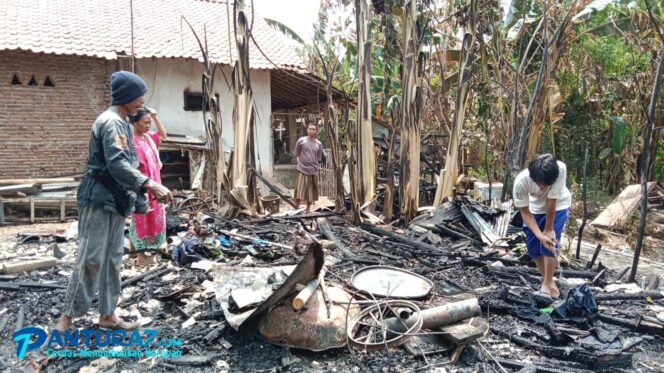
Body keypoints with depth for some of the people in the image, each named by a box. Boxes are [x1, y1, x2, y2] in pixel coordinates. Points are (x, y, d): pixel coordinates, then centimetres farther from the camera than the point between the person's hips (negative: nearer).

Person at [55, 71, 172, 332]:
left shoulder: (121, 123, 16)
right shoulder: (111, 122, -15)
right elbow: (117, 164, -27)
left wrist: (147, 188, 14)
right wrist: (150, 184, -33)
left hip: (115, 200, 10)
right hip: (100, 200, -10)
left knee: (112, 260, 12)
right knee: (90, 260, -4)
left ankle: (107, 315, 22)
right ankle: (66, 318, 9)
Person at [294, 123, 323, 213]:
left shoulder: (319, 144, 5)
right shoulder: (301, 141, -4)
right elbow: (296, 154, 5)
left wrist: (317, 167, 8)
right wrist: (302, 161, 3)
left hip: (313, 171, 3)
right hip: (302, 170, -3)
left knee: (311, 192, 10)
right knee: (299, 191, -7)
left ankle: (308, 209, 25)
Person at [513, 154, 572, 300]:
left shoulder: (560, 169, -40)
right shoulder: (521, 181, -36)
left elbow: (551, 202, -29)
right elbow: (525, 212, -23)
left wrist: (549, 229, -18)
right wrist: (540, 235, -33)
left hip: (558, 206, -2)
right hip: (535, 208, 2)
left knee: (549, 243, -15)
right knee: (533, 245, 0)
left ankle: (547, 284, 0)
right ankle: (549, 281, 20)